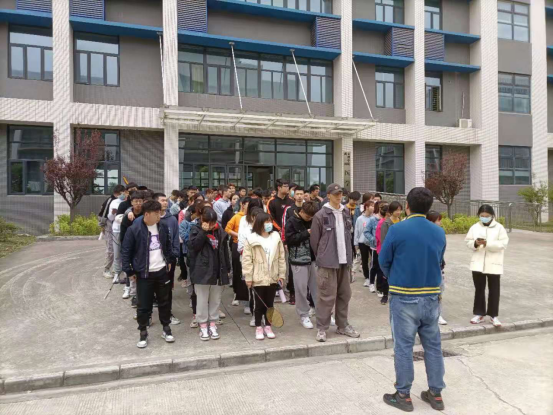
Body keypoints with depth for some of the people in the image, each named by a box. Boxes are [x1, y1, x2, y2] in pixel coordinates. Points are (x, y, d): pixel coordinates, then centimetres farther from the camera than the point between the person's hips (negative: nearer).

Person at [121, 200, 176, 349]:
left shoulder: (163, 227, -1)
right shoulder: (134, 229, -15)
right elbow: (126, 252, -9)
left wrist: (169, 261, 11)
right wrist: (129, 271, -8)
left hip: (162, 271, 4)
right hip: (144, 274, -4)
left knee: (164, 302, 15)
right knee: (143, 305, 5)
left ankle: (166, 329, 30)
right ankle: (143, 332, 23)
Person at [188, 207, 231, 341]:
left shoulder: (219, 231, 8)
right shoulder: (196, 230, -2)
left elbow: (224, 250, 11)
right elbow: (193, 246, -18)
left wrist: (227, 268, 10)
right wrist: (203, 231, -20)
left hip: (218, 271, 4)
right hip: (202, 271, -4)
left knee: (215, 300, 10)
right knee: (202, 300, 4)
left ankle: (213, 325, 21)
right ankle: (203, 326, 16)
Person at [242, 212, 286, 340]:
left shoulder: (276, 237, 5)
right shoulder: (251, 239, -8)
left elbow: (281, 257, 7)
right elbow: (247, 259, -9)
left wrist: (281, 274, 3)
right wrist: (248, 277, -11)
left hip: (273, 278, 4)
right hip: (258, 278, -3)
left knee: (270, 304, 13)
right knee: (259, 304, 8)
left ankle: (268, 326, 27)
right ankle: (258, 328, 22)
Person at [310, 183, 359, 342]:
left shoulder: (346, 213, 9)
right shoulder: (321, 215, -9)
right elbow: (314, 240, -5)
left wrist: (349, 256, 13)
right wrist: (322, 257, 3)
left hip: (345, 261, 6)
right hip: (328, 263, -6)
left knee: (344, 294, 14)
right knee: (327, 296, -2)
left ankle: (342, 325, 27)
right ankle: (321, 328, 10)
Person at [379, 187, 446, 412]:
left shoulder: (397, 229, -14)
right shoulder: (439, 232, 1)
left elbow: (383, 262, -5)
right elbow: (439, 261, 10)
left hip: (404, 297, -4)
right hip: (431, 296, 5)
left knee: (403, 346, 6)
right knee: (433, 345, 15)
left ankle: (403, 395, 17)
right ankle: (436, 394, 26)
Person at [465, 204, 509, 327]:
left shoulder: (499, 228, -3)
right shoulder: (474, 227, 4)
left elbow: (503, 243, -11)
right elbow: (468, 242, 3)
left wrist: (488, 244, -23)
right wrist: (475, 243, -18)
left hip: (493, 264, -2)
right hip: (478, 264, 2)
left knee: (494, 290, 6)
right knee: (479, 289, 10)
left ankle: (493, 315, 18)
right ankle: (479, 314, 20)